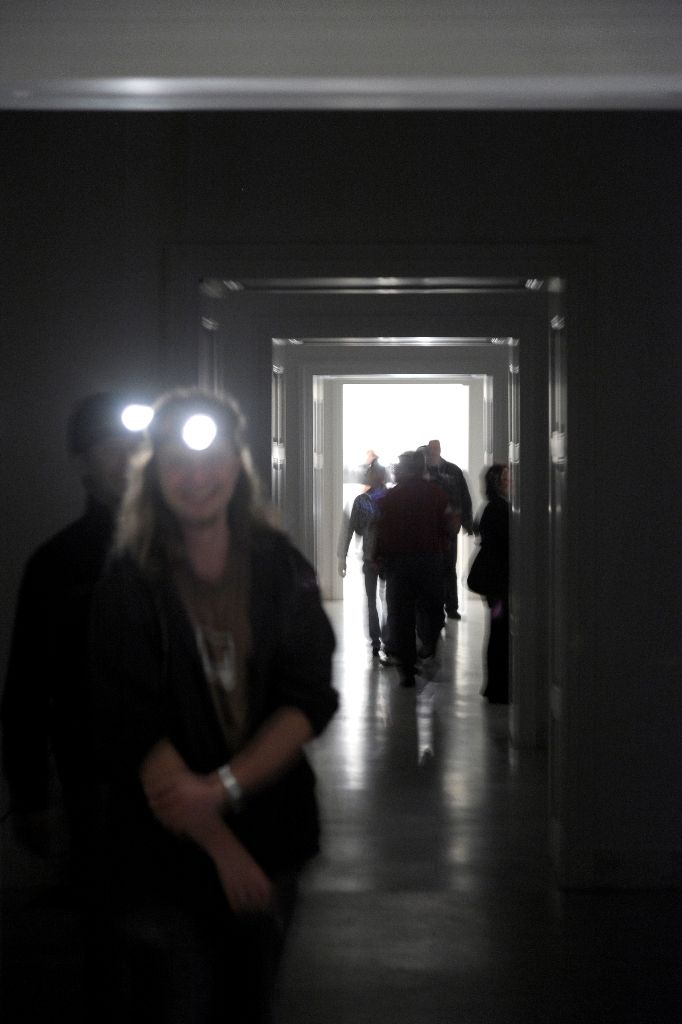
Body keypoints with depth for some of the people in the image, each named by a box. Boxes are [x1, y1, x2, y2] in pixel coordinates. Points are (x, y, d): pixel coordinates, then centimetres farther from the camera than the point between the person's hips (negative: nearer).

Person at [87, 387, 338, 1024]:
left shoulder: (279, 567, 2)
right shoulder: (128, 581, -8)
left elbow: (311, 700, -4)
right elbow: (136, 731, -13)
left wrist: (225, 787, -18)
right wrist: (223, 848, -16)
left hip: (268, 834, 3)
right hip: (162, 846, -3)